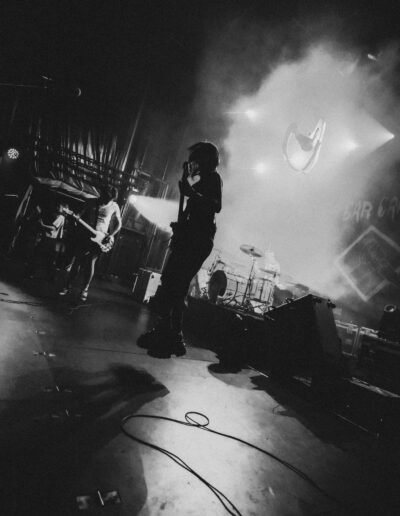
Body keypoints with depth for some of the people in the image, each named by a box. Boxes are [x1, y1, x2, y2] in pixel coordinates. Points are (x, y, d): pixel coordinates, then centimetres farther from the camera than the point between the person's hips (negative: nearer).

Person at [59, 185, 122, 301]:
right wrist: (76, 217, -12)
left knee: (90, 263, -6)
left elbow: (118, 224, 6)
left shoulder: (114, 207, -1)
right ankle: (68, 286, 14)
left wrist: (111, 235, -6)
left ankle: (85, 289, 9)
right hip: (84, 235, 2)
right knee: (76, 261, 2)